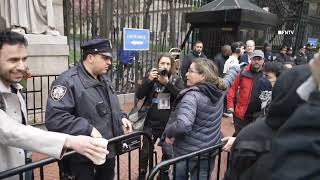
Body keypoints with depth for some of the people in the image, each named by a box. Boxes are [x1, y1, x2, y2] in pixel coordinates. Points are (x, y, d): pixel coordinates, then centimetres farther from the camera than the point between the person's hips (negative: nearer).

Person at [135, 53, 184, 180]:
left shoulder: (176, 80, -2)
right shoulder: (150, 77, -1)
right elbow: (138, 95, -9)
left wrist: (168, 83, -26)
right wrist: (149, 80, -21)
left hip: (168, 124, 0)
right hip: (150, 123, 0)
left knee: (168, 152, 12)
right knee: (146, 150, 13)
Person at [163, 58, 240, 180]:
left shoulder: (192, 95, -25)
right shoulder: (220, 88, -3)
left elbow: (182, 125, -38)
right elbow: (229, 78, 20)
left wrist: (168, 133, -19)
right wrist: (235, 67, 40)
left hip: (187, 153, -6)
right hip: (210, 150, 7)